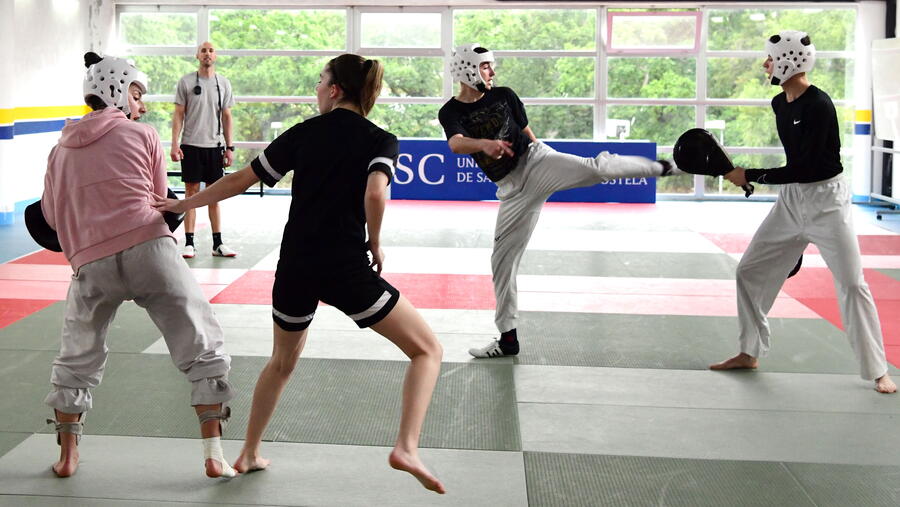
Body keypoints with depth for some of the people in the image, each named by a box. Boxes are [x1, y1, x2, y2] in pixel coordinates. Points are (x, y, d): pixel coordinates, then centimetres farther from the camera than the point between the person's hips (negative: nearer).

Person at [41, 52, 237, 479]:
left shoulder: (61, 150, 17)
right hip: (150, 250, -3)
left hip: (92, 263, 3)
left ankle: (67, 456, 29)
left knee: (76, 361, 24)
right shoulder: (143, 136, 10)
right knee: (203, 351, 7)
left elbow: (53, 215, 18)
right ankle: (214, 456, 4)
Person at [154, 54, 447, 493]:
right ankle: (406, 448, -13)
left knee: (282, 360, 29)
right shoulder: (380, 141, 0)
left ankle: (248, 454, 35)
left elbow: (240, 181, 11)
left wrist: (182, 204, 22)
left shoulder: (304, 132, 9)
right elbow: (374, 196, -20)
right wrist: (375, 245, -2)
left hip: (294, 267, 4)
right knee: (427, 349, 6)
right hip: (347, 268, -4)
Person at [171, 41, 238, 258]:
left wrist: (229, 147, 4)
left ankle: (218, 243, 9)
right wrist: (174, 144, -8)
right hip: (191, 145, -2)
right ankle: (189, 243, 2)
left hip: (215, 145, 2)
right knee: (191, 193, -1)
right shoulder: (186, 82, 1)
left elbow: (226, 117, 10)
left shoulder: (223, 83, 8)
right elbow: (178, 114, 1)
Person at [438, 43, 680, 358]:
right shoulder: (451, 112, -3)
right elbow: (456, 144, -25)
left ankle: (662, 167, -6)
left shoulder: (503, 96, 5)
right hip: (512, 189, 0)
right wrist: (484, 143, -46)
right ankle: (508, 338, 12)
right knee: (503, 258, 2)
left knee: (595, 169, -27)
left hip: (535, 160, 0)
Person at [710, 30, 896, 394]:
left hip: (826, 200, -8)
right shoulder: (779, 104, 2)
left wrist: (749, 176, -18)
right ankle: (750, 354, 20)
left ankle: (877, 371, 6)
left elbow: (802, 168, -24)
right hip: (791, 199, 8)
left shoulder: (819, 106, -22)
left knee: (852, 285, -5)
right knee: (750, 272, 7)